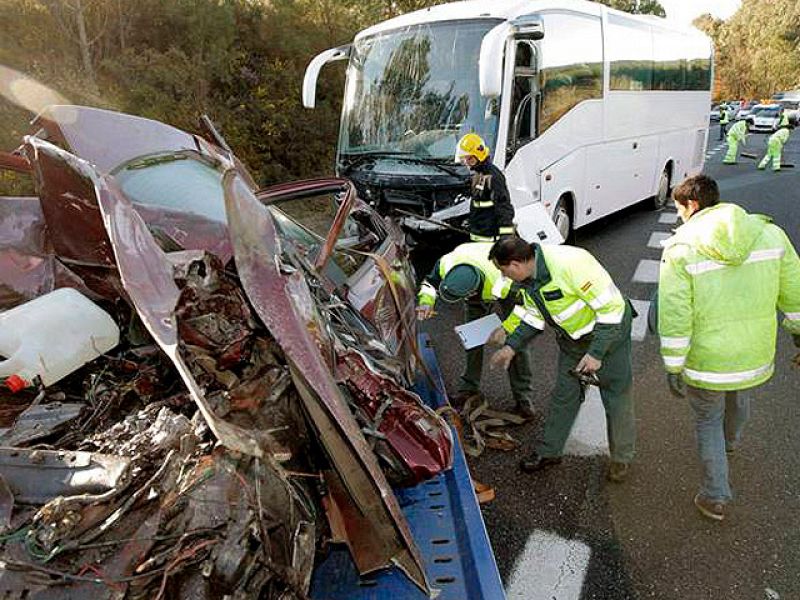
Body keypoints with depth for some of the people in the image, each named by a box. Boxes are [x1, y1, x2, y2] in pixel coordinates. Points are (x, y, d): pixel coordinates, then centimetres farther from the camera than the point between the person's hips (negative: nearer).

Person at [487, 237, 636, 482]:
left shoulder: (569, 263, -35)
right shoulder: (528, 277, -8)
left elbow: (611, 306, -30)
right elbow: (534, 316, 8)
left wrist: (596, 352, -28)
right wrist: (511, 347, 1)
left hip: (609, 332, -7)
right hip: (573, 339, 7)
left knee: (616, 397, 7)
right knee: (563, 395, 14)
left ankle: (622, 458, 28)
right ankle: (549, 452, 29)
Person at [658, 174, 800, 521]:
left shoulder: (680, 248, -19)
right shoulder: (768, 233, -5)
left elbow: (674, 317, -19)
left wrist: (673, 368, -9)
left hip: (705, 362, -4)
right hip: (756, 357, 4)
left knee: (708, 420, 20)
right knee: (739, 398, 35)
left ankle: (715, 498, 29)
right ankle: (731, 440, 66)